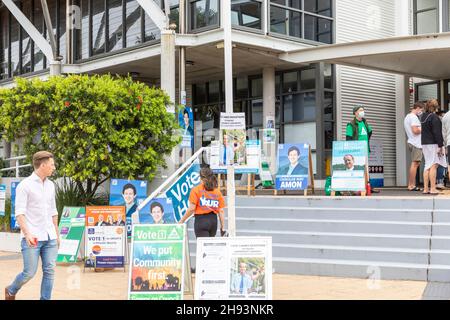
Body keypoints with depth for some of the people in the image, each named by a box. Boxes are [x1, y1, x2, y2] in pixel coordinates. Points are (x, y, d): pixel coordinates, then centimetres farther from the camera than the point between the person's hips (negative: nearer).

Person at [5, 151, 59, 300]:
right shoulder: (25, 185, -6)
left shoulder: (50, 185, 13)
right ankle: (11, 291, 25)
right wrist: (27, 233, -24)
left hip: (49, 237, 6)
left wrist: (57, 234, 19)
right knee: (29, 272, -2)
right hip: (32, 238, -6)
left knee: (50, 271, 0)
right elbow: (19, 212, -12)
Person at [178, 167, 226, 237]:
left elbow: (191, 208, -9)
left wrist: (182, 220, 1)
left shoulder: (196, 190, -3)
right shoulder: (217, 191, 7)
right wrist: (223, 227, 10)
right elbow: (221, 211, 5)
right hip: (214, 221, 4)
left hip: (201, 219, -4)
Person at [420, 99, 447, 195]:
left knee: (427, 165, 11)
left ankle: (426, 188, 11)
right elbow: (437, 133, -17)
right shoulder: (434, 117, -13)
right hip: (433, 144, -8)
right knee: (433, 165, -6)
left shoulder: (423, 116, 11)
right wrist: (440, 146, -15)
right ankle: (433, 189, -8)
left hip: (424, 143, 8)